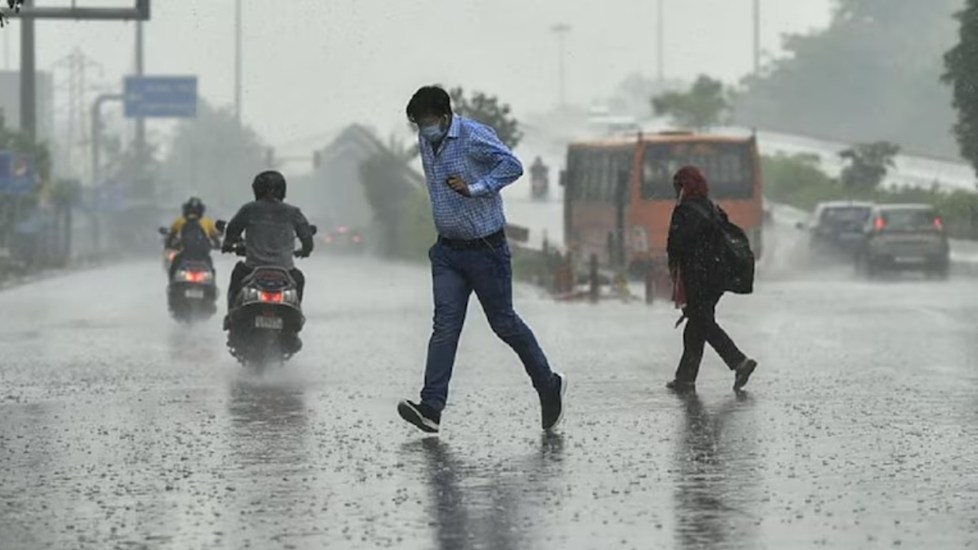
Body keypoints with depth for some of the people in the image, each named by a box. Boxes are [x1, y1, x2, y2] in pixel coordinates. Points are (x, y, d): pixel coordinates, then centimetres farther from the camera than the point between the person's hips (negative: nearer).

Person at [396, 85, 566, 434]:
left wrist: (474, 189, -27)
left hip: (485, 248, -6)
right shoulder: (425, 143, 7)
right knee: (445, 325, -6)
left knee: (503, 322, 4)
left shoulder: (474, 137, -16)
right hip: (447, 250, 6)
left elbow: (512, 166, -24)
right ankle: (431, 409, -15)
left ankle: (549, 386, 25)